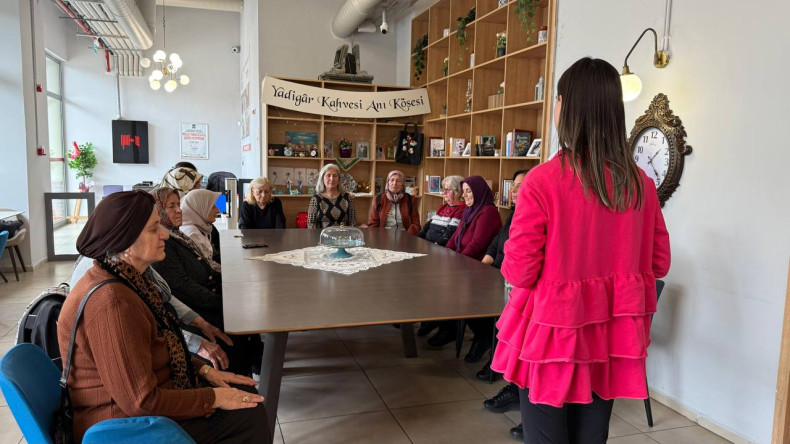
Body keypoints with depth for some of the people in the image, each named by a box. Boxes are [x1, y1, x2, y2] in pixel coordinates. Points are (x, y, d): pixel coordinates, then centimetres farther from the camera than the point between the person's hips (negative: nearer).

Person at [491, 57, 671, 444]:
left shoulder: (543, 181, -19)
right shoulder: (640, 183, -3)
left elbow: (519, 271, -15)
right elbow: (658, 263, 6)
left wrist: (508, 264, 7)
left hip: (554, 335, -4)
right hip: (609, 337, 5)